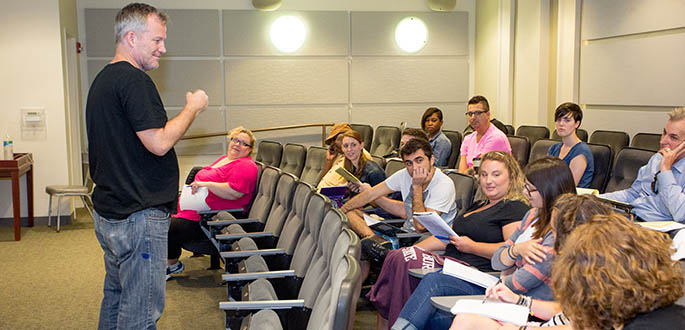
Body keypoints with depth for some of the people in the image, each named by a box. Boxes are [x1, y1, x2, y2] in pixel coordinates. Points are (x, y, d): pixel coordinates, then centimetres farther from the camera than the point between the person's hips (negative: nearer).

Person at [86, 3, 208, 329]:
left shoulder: (102, 79, 16)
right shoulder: (134, 80, -17)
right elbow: (159, 142, -22)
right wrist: (193, 107, -9)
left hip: (107, 213, 11)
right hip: (139, 217, -11)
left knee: (115, 298, 21)